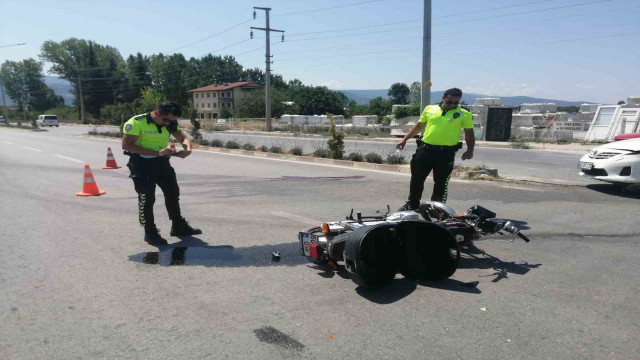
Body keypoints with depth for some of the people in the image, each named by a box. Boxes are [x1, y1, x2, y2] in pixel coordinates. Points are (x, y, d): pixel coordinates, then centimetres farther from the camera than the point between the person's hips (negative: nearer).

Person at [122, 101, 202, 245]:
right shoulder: (136, 122, -17)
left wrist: (188, 150, -27)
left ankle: (178, 226, 29)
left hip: (162, 163, 7)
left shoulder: (170, 124, 2)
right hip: (142, 164, -7)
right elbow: (126, 145, -20)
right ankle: (150, 233, 12)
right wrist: (155, 153, -27)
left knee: (173, 193, 13)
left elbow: (183, 138, -1)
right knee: (146, 198, -3)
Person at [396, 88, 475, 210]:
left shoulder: (464, 114, 1)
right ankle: (412, 204, 26)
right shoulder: (430, 109, 8)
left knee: (441, 184, 7)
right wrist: (404, 139, 12)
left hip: (446, 154, -2)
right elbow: (419, 125, 16)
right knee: (416, 179, 10)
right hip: (425, 150, 3)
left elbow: (469, 134, 6)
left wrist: (470, 150, -7)